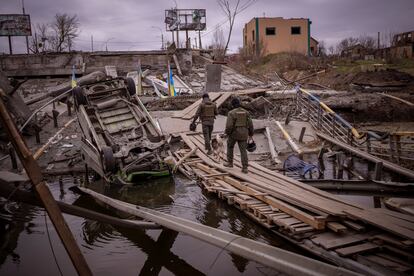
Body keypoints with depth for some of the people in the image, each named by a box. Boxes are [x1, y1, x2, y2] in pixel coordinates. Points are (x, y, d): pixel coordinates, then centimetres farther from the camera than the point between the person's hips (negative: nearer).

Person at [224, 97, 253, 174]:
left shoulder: (231, 113, -10)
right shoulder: (246, 112, 3)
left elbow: (229, 125, -18)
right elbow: (250, 124, 4)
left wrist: (227, 133, -2)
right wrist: (250, 134, 15)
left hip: (234, 133, -3)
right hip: (243, 134, 3)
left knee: (230, 146, 22)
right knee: (243, 151, 5)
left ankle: (230, 163, 29)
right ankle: (245, 168, -1)